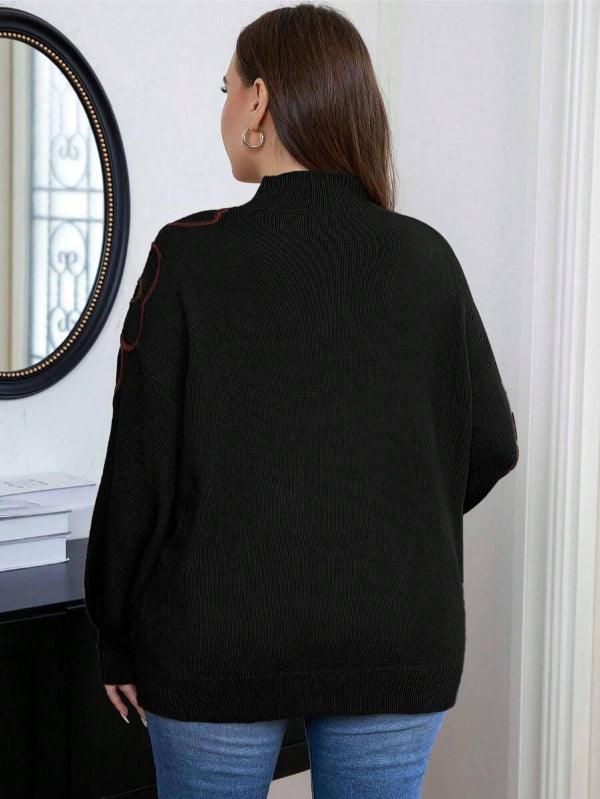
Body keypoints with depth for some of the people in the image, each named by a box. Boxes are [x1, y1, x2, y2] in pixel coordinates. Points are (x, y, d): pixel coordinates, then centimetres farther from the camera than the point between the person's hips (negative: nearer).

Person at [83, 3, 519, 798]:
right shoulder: (425, 258, -2)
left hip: (221, 642, -2)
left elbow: (141, 466, -8)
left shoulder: (190, 256, -10)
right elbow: (491, 444, 4)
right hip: (397, 642, 2)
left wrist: (118, 639, 3)